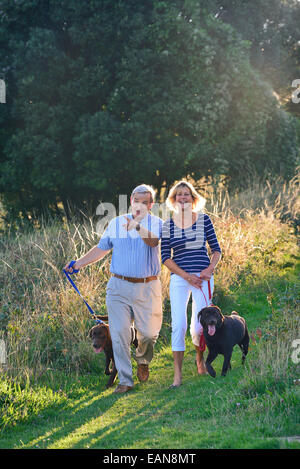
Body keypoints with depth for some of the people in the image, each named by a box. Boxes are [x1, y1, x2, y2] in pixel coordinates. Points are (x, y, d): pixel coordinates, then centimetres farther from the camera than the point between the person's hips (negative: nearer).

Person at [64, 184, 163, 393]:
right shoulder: (116, 223, 11)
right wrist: (79, 263, 12)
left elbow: (153, 241, -22)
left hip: (147, 288, -2)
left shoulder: (157, 224, 0)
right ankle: (125, 380, 1)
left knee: (149, 333, -1)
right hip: (119, 286, 2)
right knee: (119, 333, -5)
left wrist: (138, 227, -41)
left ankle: (143, 360, 32)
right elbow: (101, 249, 20)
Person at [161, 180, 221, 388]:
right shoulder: (168, 225, 4)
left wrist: (209, 269, -11)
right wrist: (187, 276, -9)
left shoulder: (204, 219, 3)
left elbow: (216, 249, 7)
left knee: (199, 326, 0)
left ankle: (200, 358, 31)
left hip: (203, 278, 0)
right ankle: (178, 374, -5)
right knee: (178, 325, -9)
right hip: (179, 279, 0)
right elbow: (165, 257, 2)